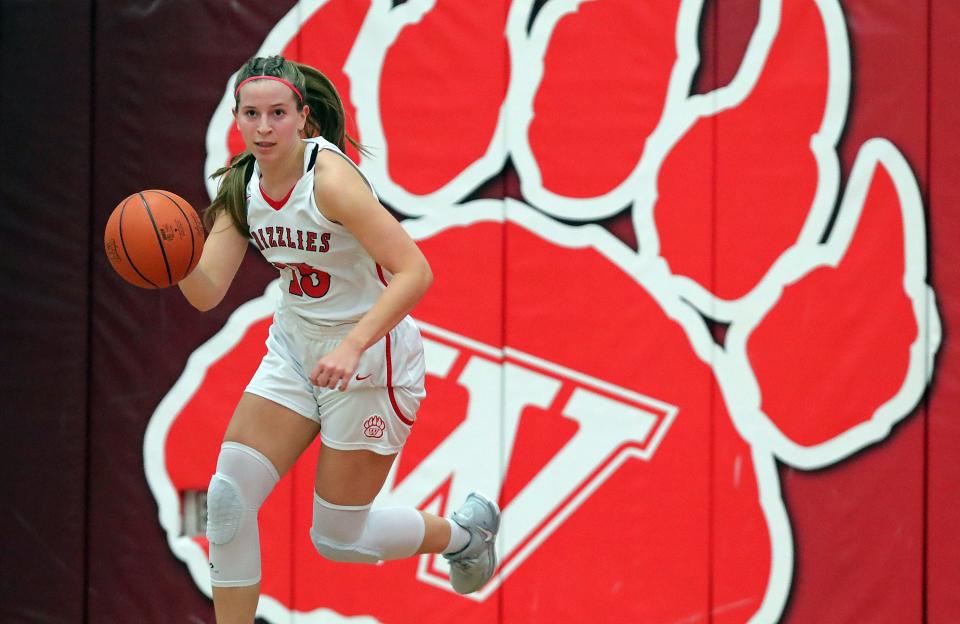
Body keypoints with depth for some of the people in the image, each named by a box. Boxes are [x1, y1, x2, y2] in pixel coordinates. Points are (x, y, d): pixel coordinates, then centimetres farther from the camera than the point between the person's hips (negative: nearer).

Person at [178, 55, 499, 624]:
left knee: (337, 539, 3)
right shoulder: (242, 186, -4)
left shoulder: (330, 178, -25)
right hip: (295, 348, 6)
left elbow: (415, 272, -30)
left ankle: (464, 532, 30)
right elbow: (207, 294, -5)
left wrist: (351, 347, -38)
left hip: (371, 358, -6)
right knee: (228, 497, -10)